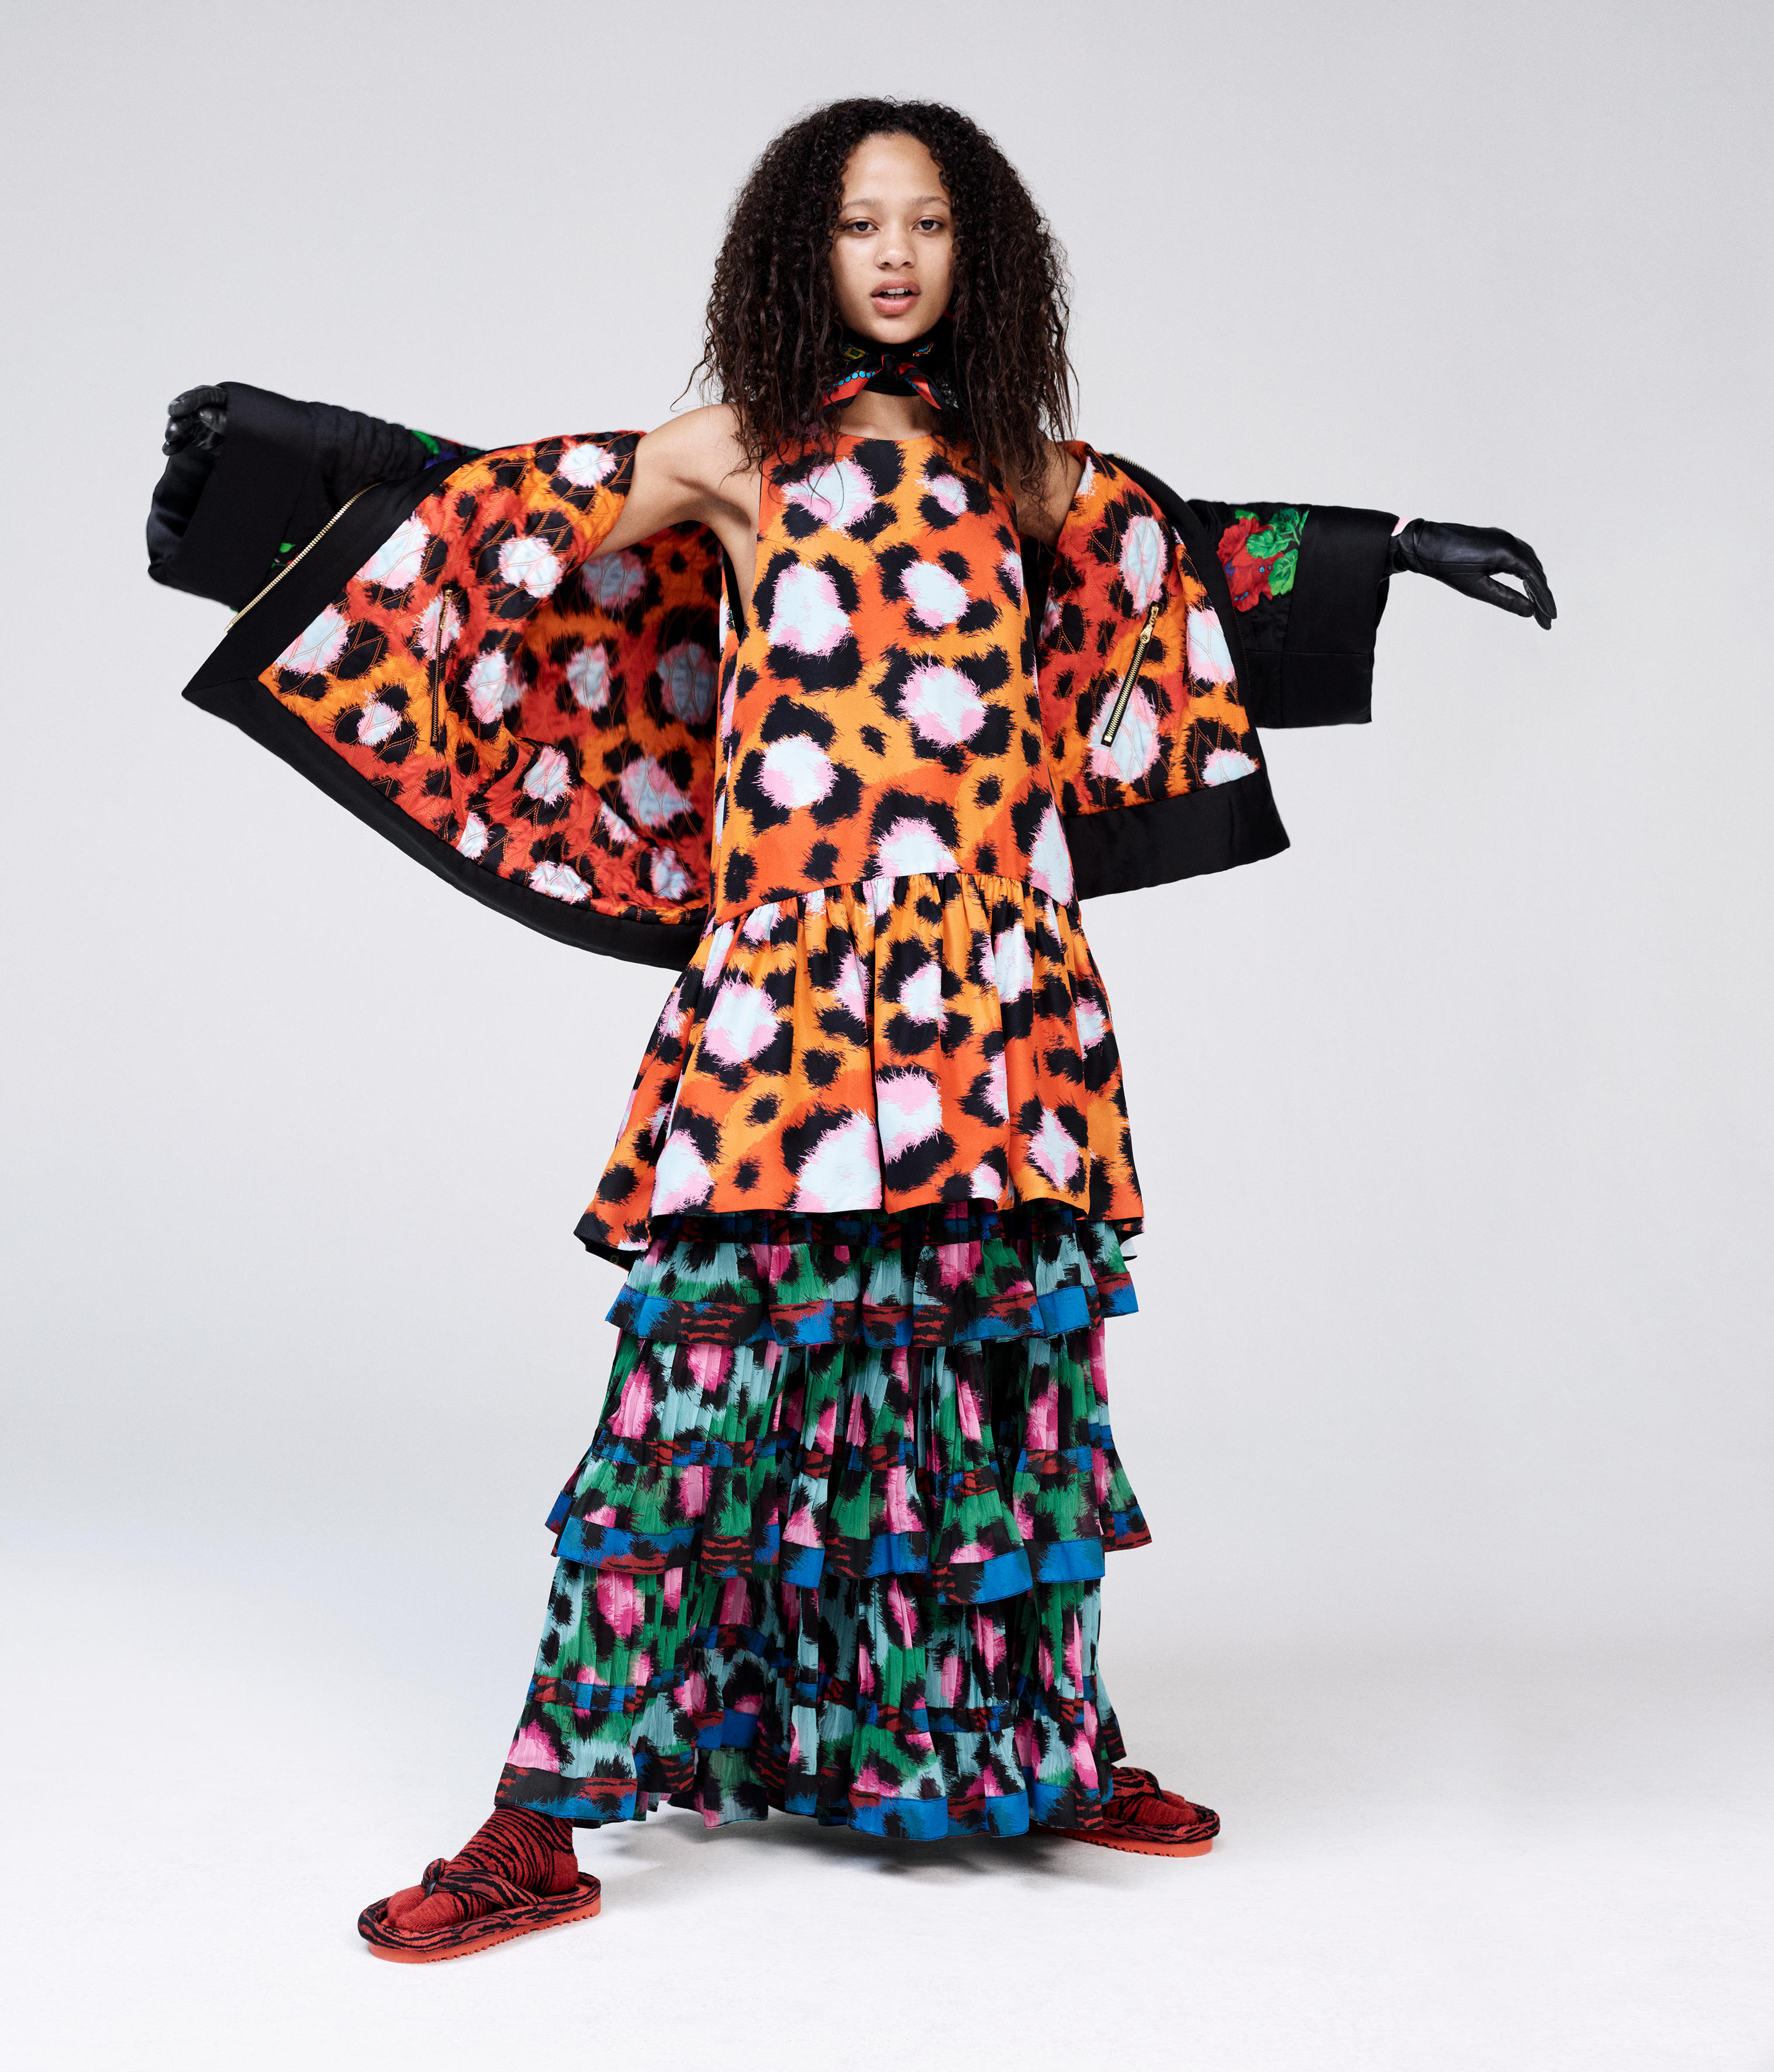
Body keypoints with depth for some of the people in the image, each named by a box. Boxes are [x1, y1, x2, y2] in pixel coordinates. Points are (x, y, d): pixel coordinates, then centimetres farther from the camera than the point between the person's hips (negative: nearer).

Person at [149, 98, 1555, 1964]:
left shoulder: (1020, 462, 15)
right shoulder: (740, 450, 7)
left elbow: (1188, 555, 30)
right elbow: (501, 517, 10)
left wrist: (1392, 544, 33)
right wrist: (298, 451, 3)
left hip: (998, 987, 4)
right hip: (787, 978, -3)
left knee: (1012, 1343, 7)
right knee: (721, 1338, -9)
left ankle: (1042, 1751, 25)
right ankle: (544, 1821, -3)